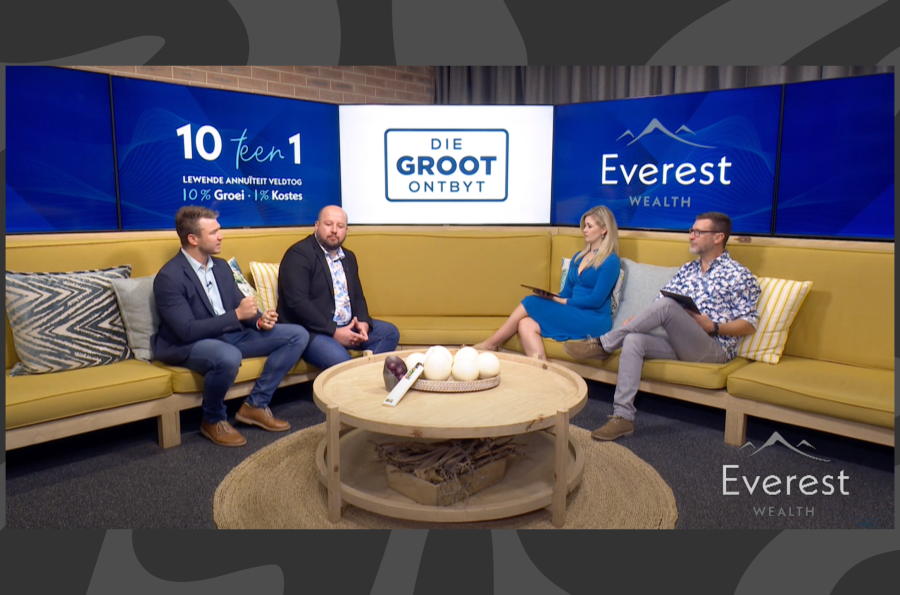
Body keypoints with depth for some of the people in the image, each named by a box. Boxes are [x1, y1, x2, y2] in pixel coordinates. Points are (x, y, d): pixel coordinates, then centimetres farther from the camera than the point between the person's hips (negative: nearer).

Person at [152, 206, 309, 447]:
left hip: (230, 335, 8)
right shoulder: (169, 277, -17)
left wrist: (260, 320, -11)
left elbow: (240, 305, 12)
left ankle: (256, 404, 0)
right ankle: (213, 420, -11)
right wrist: (237, 315, -25)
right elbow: (187, 331, -24)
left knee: (297, 335, -2)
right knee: (229, 356, -43)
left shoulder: (221, 266, 7)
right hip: (186, 346, -8)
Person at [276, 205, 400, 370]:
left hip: (348, 327, 9)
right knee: (340, 360, -34)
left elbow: (357, 297, 18)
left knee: (390, 332, 0)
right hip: (311, 331, -8)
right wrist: (334, 332, -22)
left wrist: (363, 322, -5)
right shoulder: (298, 254, -10)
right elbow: (298, 302, -20)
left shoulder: (349, 257, 16)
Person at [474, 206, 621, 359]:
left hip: (593, 321, -7)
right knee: (526, 325, -19)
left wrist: (558, 301, -11)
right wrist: (550, 297, -7)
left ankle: (489, 344, -5)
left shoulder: (610, 261, -5)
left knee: (531, 303, -16)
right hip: (573, 314, 7)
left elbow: (596, 300, -13)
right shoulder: (578, 257, 19)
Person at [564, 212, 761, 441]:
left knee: (667, 305, -29)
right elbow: (659, 304, 13)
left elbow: (749, 325, -2)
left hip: (714, 348, -5)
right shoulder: (687, 270, 21)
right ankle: (623, 417, -28)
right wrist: (638, 320, -6)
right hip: (680, 344, 6)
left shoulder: (738, 274, 2)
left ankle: (603, 345, -19)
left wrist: (712, 327, -17)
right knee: (633, 340, -25)